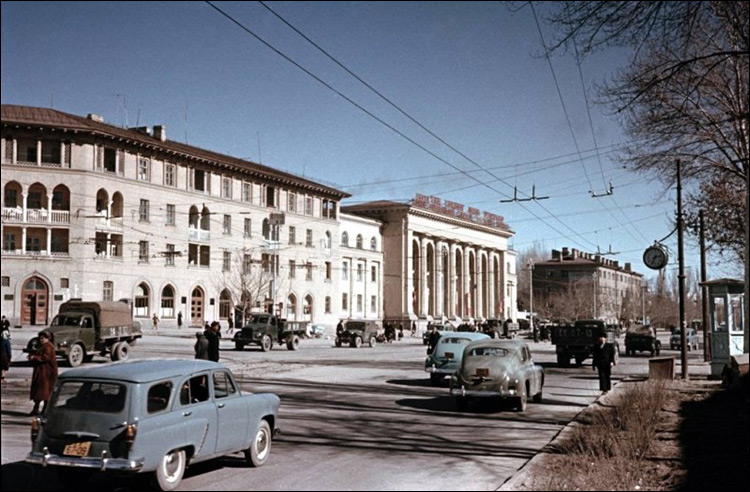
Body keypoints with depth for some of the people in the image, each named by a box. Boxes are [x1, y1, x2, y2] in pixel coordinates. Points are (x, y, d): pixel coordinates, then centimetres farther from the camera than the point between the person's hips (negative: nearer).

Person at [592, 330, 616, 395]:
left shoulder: (609, 346, 2)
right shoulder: (596, 346, 9)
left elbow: (612, 355, -3)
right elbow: (595, 356, 10)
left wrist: (612, 362, -17)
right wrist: (594, 365, 6)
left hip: (607, 364, -1)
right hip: (600, 364, 1)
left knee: (607, 376, 7)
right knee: (602, 376, -5)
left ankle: (607, 389, 21)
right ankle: (604, 389, -4)